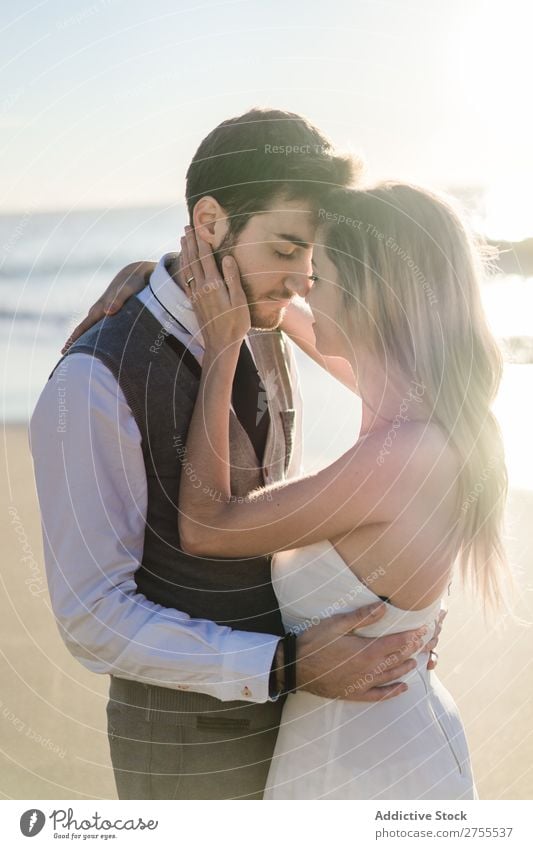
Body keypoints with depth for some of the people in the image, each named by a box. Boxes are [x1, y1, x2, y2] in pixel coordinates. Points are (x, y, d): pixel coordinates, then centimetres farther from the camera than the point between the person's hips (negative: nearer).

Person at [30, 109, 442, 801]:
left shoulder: (266, 343, -1)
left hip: (278, 697, 7)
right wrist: (291, 667, -30)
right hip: (187, 744, -7)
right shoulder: (96, 384, -26)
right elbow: (95, 618, -24)